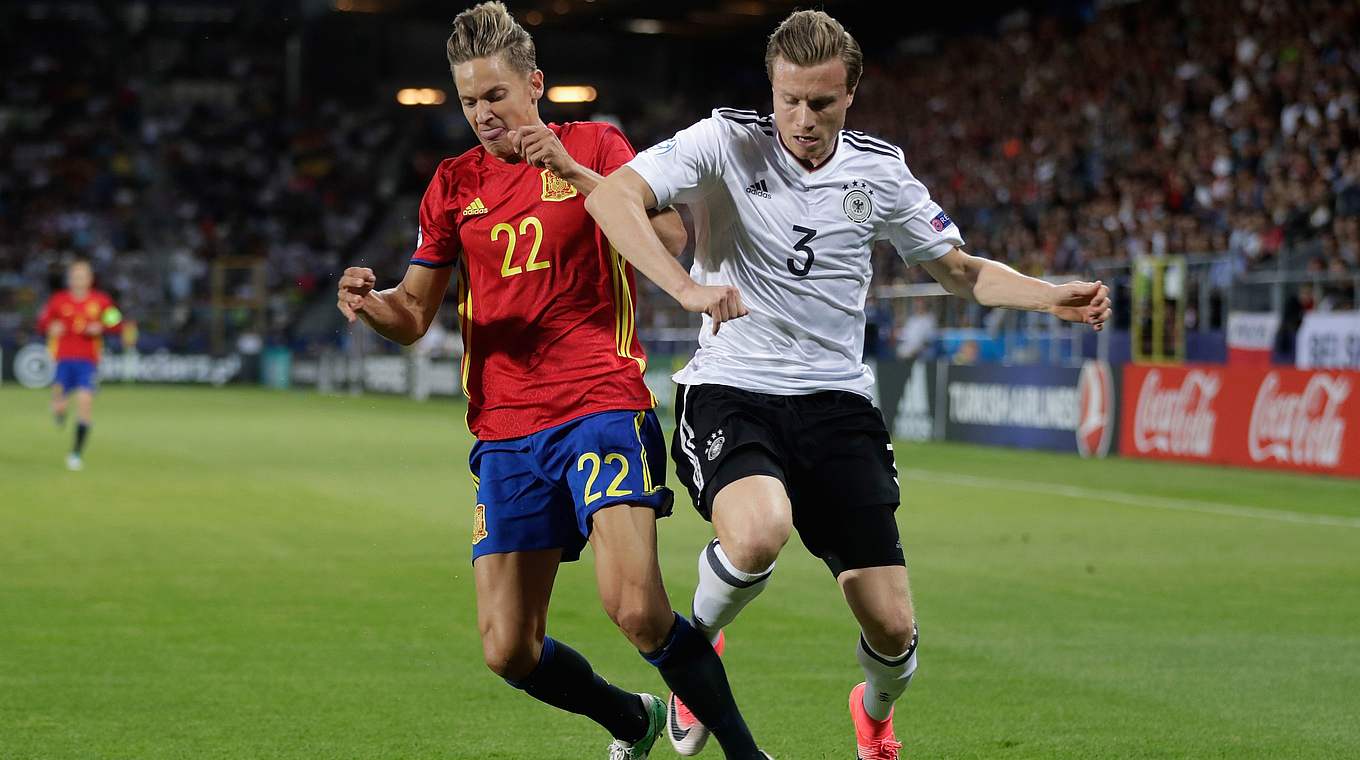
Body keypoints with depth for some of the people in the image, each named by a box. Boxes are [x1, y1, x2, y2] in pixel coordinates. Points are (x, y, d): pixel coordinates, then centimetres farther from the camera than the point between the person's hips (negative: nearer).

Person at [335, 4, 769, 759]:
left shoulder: (594, 146, 4)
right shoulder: (454, 184, 13)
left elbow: (671, 235, -11)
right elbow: (414, 315, 16)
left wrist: (575, 173, -20)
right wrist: (369, 301, -7)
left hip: (604, 409, -4)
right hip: (505, 431, 4)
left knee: (636, 607, -24)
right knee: (508, 650, -1)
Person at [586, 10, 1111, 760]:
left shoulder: (879, 171, 4)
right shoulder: (726, 143, -7)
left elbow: (959, 269, 15)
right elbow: (611, 195, -19)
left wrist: (1052, 298, -2)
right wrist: (687, 286, -33)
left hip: (836, 401, 3)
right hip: (729, 391, -3)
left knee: (892, 626, -5)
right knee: (758, 532, -37)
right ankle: (698, 640, -1)